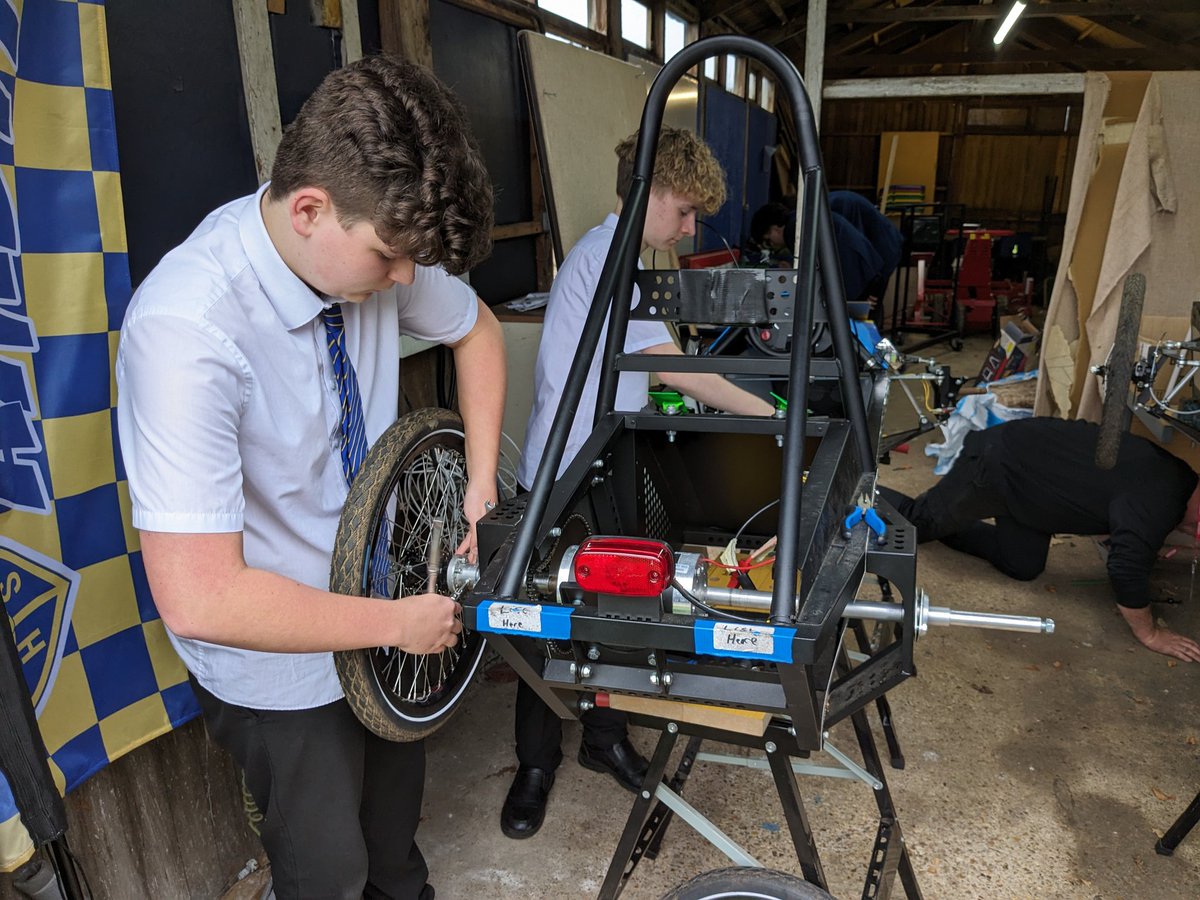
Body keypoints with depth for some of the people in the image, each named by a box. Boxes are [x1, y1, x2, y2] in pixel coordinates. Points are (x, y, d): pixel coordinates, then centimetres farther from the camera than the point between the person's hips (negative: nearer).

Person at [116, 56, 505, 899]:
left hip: (379, 608, 6)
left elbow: (477, 330, 5)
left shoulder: (376, 243, -16)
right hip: (280, 654, -6)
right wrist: (399, 623, -24)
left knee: (395, 804, 29)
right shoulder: (186, 330, -34)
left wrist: (481, 487, -4)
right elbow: (199, 599, -34)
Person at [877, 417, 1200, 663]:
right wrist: (1150, 635, -17)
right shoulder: (1156, 504, -28)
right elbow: (1126, 568, -29)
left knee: (1023, 566, 12)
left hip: (1024, 460, 9)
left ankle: (940, 526, 22)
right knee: (918, 521, 5)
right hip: (995, 466, -9)